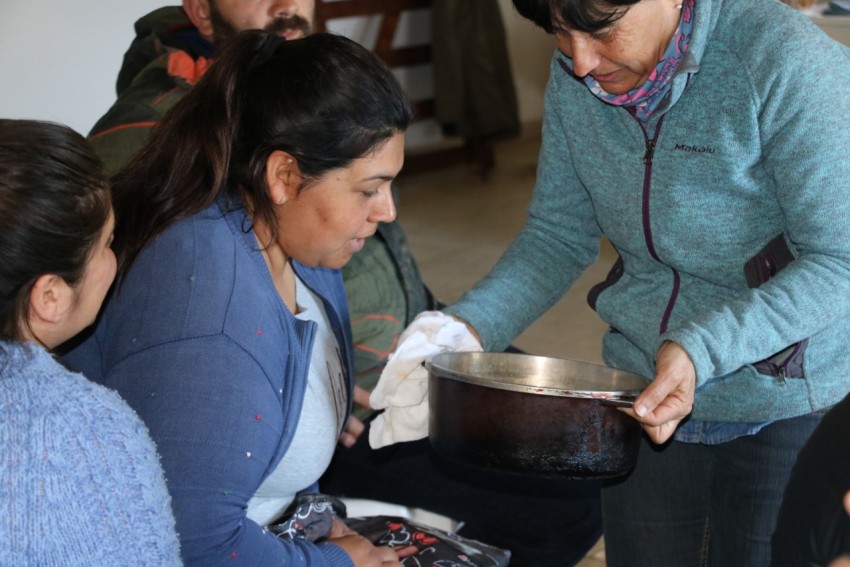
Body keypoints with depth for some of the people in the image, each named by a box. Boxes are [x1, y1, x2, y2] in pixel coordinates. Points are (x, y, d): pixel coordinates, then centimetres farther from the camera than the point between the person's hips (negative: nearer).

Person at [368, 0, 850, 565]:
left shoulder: (782, 60, -23)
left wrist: (702, 350, -34)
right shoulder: (575, 74, -5)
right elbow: (558, 234, 3)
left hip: (786, 407, -5)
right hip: (645, 394, 5)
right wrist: (464, 327, -13)